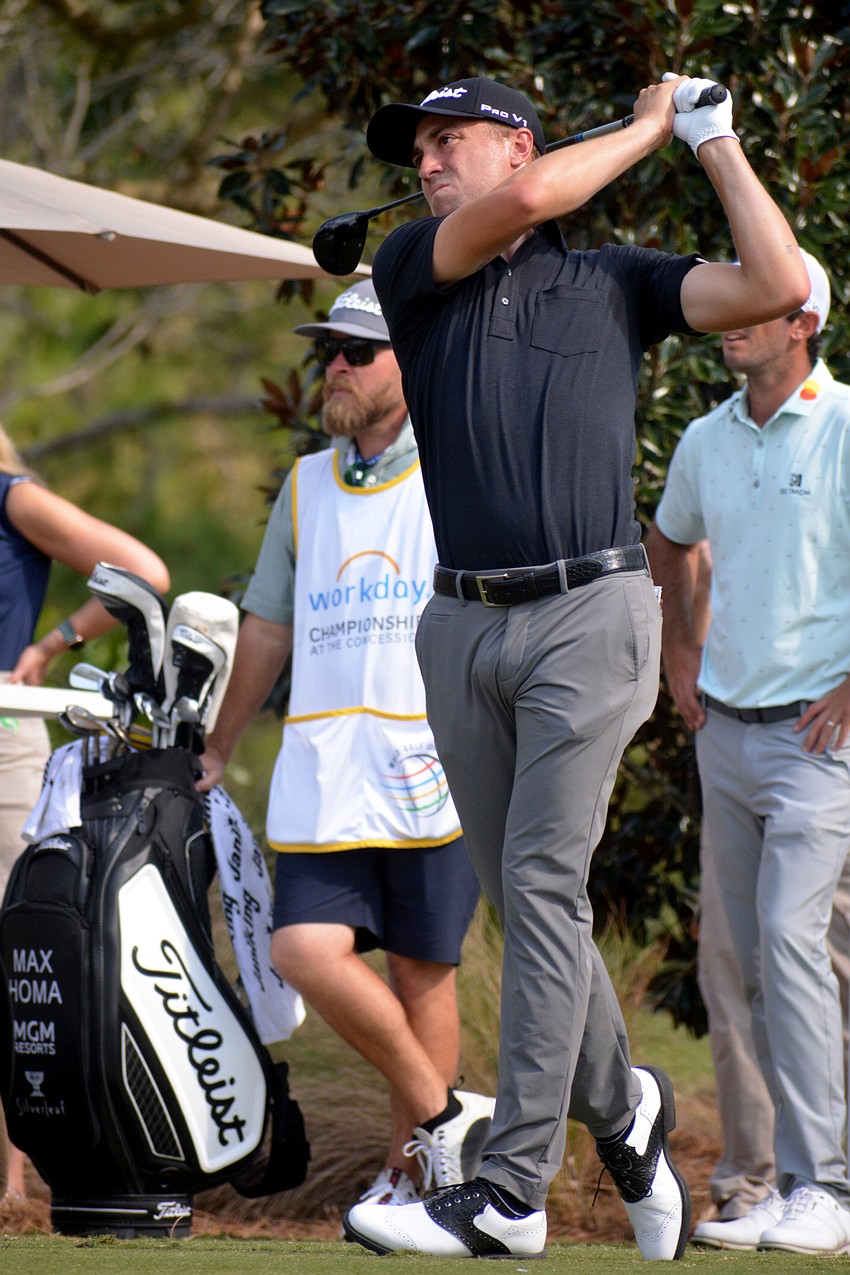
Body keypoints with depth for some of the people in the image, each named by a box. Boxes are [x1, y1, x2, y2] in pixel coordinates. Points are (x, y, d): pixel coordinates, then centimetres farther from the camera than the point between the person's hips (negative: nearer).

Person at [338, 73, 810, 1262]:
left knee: (543, 884, -12)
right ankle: (620, 1103, 30)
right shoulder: (412, 270, 11)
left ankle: (512, 1189, -16)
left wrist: (713, 139, 6)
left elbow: (778, 286, 0)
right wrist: (646, 127, 5)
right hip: (464, 627, 3)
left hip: (590, 616, -3)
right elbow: (521, 204, -7)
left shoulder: (616, 282, 11)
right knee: (519, 896, 8)